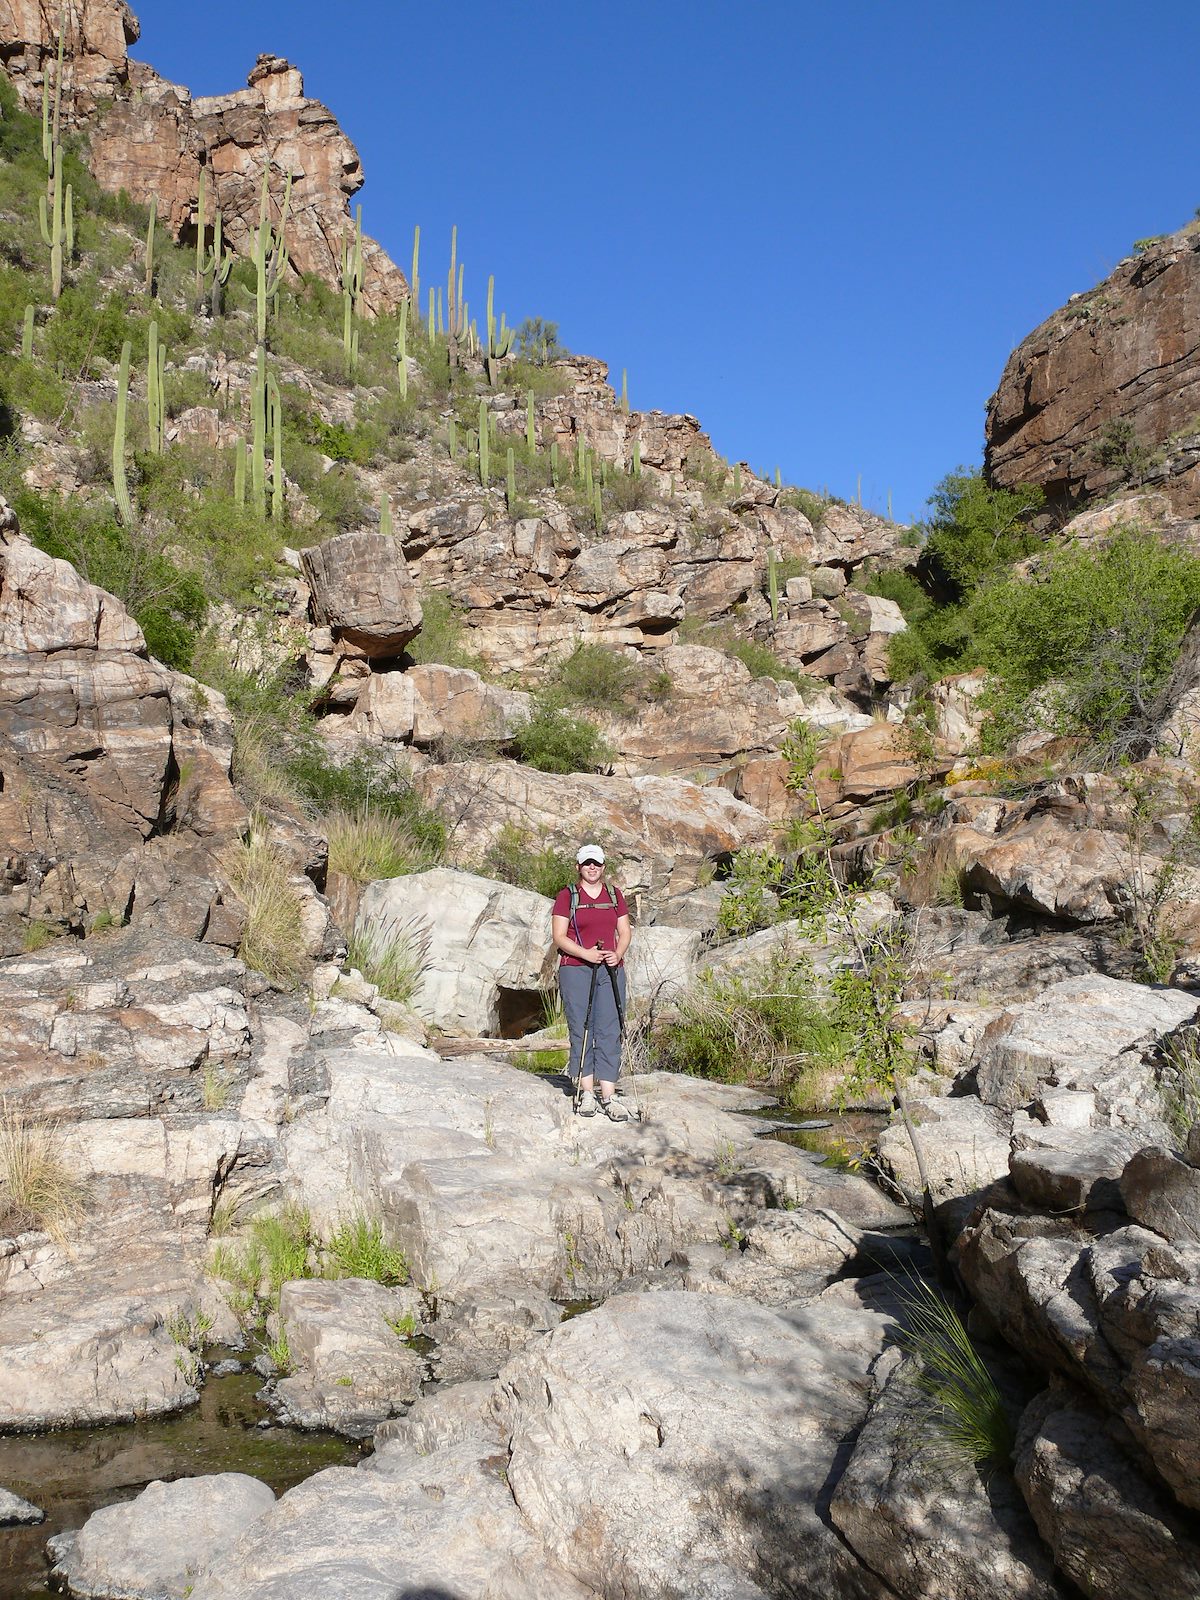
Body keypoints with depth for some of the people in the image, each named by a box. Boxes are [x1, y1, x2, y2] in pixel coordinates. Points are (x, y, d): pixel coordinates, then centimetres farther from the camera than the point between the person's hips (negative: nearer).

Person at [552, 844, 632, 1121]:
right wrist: (585, 953, -16)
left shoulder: (614, 895, 15)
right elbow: (559, 937, -2)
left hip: (611, 971, 3)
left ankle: (609, 1096, -3)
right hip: (575, 970, -3)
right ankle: (587, 1093, 2)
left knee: (609, 1032, -3)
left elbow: (624, 932, 15)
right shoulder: (567, 896, 4)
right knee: (581, 1031, -3)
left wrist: (617, 954, -5)